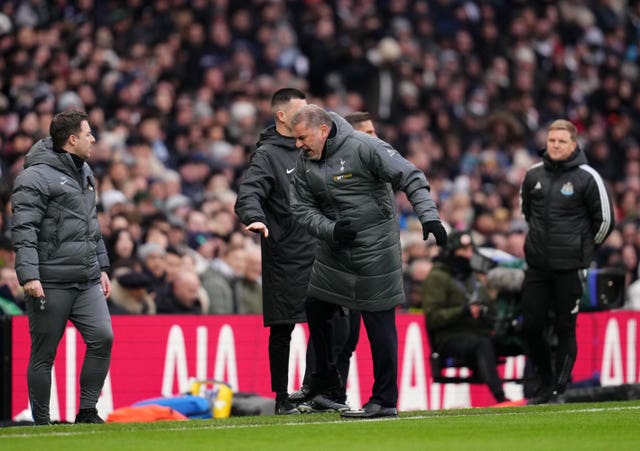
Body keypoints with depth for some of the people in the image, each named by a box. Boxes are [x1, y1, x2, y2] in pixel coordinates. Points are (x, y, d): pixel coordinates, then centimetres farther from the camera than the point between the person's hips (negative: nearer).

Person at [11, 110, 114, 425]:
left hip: (88, 281, 7)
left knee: (102, 337, -7)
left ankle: (87, 411, 3)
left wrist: (102, 267, 24)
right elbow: (23, 230, -16)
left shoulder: (84, 172, 17)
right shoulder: (37, 177, -10)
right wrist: (29, 275, -24)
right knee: (44, 354, 2)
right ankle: (42, 422, 11)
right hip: (51, 284, -7)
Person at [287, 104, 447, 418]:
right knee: (316, 308, 16)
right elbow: (302, 209, 3)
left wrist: (429, 216, -28)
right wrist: (330, 230, -15)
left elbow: (410, 178, -18)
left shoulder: (363, 147, -17)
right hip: (333, 251, 7)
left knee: (379, 322, -4)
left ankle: (385, 400, 3)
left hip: (375, 250, -7)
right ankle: (325, 375, 39)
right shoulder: (305, 162, 2)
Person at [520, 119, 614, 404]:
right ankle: (546, 384, 19)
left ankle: (560, 388, 4)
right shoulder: (533, 175, 5)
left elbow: (605, 219, 0)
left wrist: (584, 249, 8)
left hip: (569, 268, -4)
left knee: (565, 328, -2)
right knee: (530, 327, 4)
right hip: (537, 265, 4)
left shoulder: (587, 178, -8)